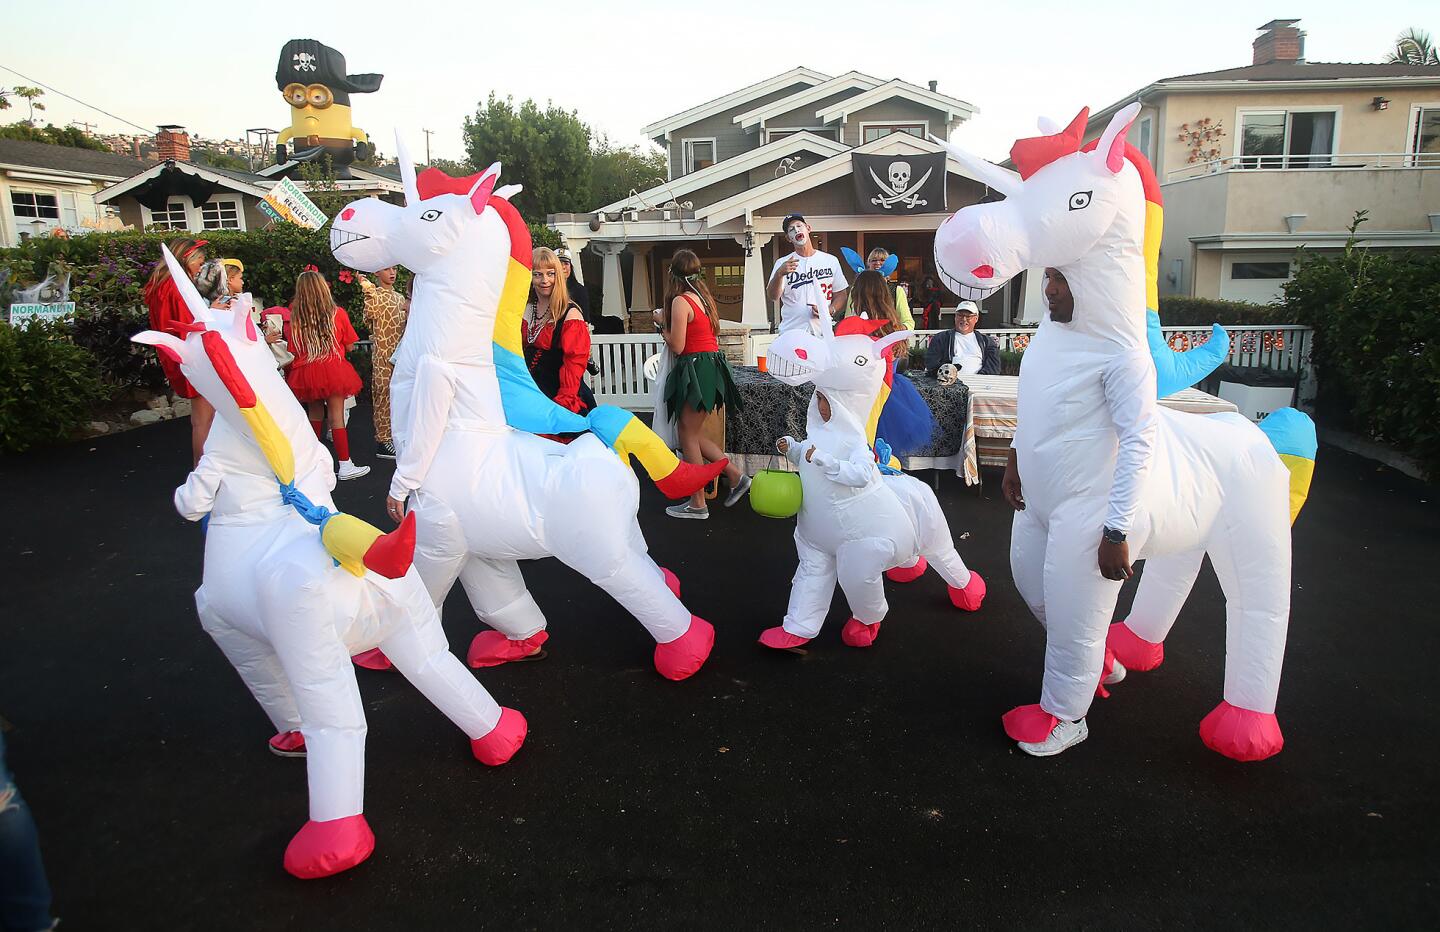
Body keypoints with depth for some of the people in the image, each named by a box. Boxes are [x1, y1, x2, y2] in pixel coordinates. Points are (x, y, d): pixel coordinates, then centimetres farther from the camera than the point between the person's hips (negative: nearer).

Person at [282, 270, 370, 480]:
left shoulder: (293, 317, -1)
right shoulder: (338, 313, -4)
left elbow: (292, 351, 1)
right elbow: (349, 346, 3)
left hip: (305, 373, 3)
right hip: (333, 370, -3)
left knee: (315, 415, 18)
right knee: (336, 416, -2)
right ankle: (345, 465, -3)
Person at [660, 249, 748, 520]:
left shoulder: (680, 301, -14)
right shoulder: (704, 296, 12)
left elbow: (677, 347, -15)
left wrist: (665, 329, 4)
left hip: (696, 370, -9)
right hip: (712, 364, 9)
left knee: (688, 436, 1)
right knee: (693, 434, 17)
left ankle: (697, 504, 7)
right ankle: (735, 476, 13)